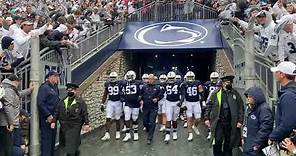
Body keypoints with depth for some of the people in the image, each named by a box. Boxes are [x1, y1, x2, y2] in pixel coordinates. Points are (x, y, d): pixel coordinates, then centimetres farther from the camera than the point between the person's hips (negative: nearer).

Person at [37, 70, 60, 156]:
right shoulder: (44, 87, -11)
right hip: (47, 119, -9)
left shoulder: (55, 88, 15)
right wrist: (48, 115, -20)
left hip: (53, 118, 9)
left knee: (52, 138, 15)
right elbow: (40, 103, -19)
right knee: (46, 139, -3)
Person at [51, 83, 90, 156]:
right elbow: (57, 111, 7)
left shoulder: (80, 102, -6)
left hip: (74, 127, -6)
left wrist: (86, 124, -8)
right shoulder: (63, 101, 6)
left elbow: (85, 114, -5)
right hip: (63, 126, 6)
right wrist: (54, 121, -1)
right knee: (64, 143, 22)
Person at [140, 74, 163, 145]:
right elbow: (140, 95, 13)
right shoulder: (144, 87, 4)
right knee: (145, 122, 12)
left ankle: (150, 138, 0)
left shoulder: (157, 87, 1)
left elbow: (161, 95, 11)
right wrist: (141, 100, -4)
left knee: (151, 123, -6)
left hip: (154, 108, -2)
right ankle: (148, 130, 44)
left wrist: (157, 99, -6)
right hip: (145, 107, 2)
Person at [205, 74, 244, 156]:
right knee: (217, 142, -2)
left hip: (230, 123, 2)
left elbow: (241, 108, 4)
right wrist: (207, 118, -2)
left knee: (228, 142, 13)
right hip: (218, 122, -2)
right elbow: (209, 106, 3)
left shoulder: (235, 94, 5)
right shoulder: (216, 93, 1)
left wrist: (240, 120, -3)